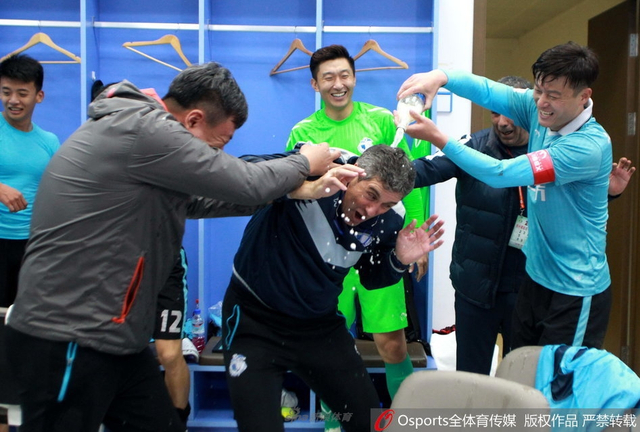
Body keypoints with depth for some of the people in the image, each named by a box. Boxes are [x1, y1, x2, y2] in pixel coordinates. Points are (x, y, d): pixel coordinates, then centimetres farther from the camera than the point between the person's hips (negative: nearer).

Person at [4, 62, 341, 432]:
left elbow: (197, 200, 18)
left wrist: (300, 189, 15)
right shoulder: (140, 128, -19)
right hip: (66, 342, -10)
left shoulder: (143, 130, 12)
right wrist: (304, 162, 2)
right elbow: (246, 185, -18)